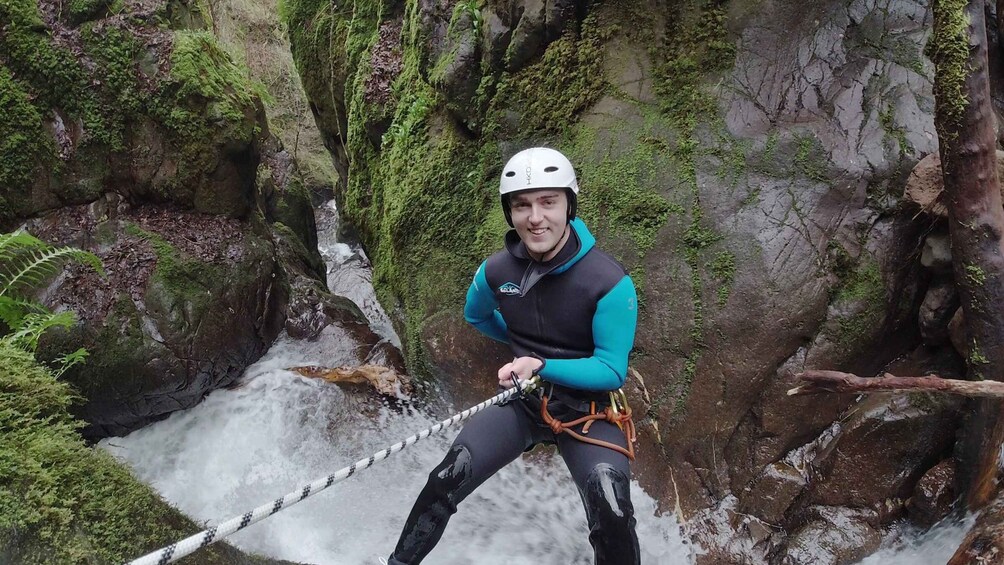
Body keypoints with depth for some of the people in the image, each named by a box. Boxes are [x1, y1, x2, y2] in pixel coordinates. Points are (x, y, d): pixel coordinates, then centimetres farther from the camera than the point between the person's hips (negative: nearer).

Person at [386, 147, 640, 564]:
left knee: (612, 515, -24)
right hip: (521, 403, 3)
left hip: (587, 412, -2)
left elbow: (612, 372, -18)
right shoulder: (496, 271, -8)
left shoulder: (609, 282, -21)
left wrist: (541, 364, -28)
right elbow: (475, 316, 16)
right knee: (446, 481, -13)